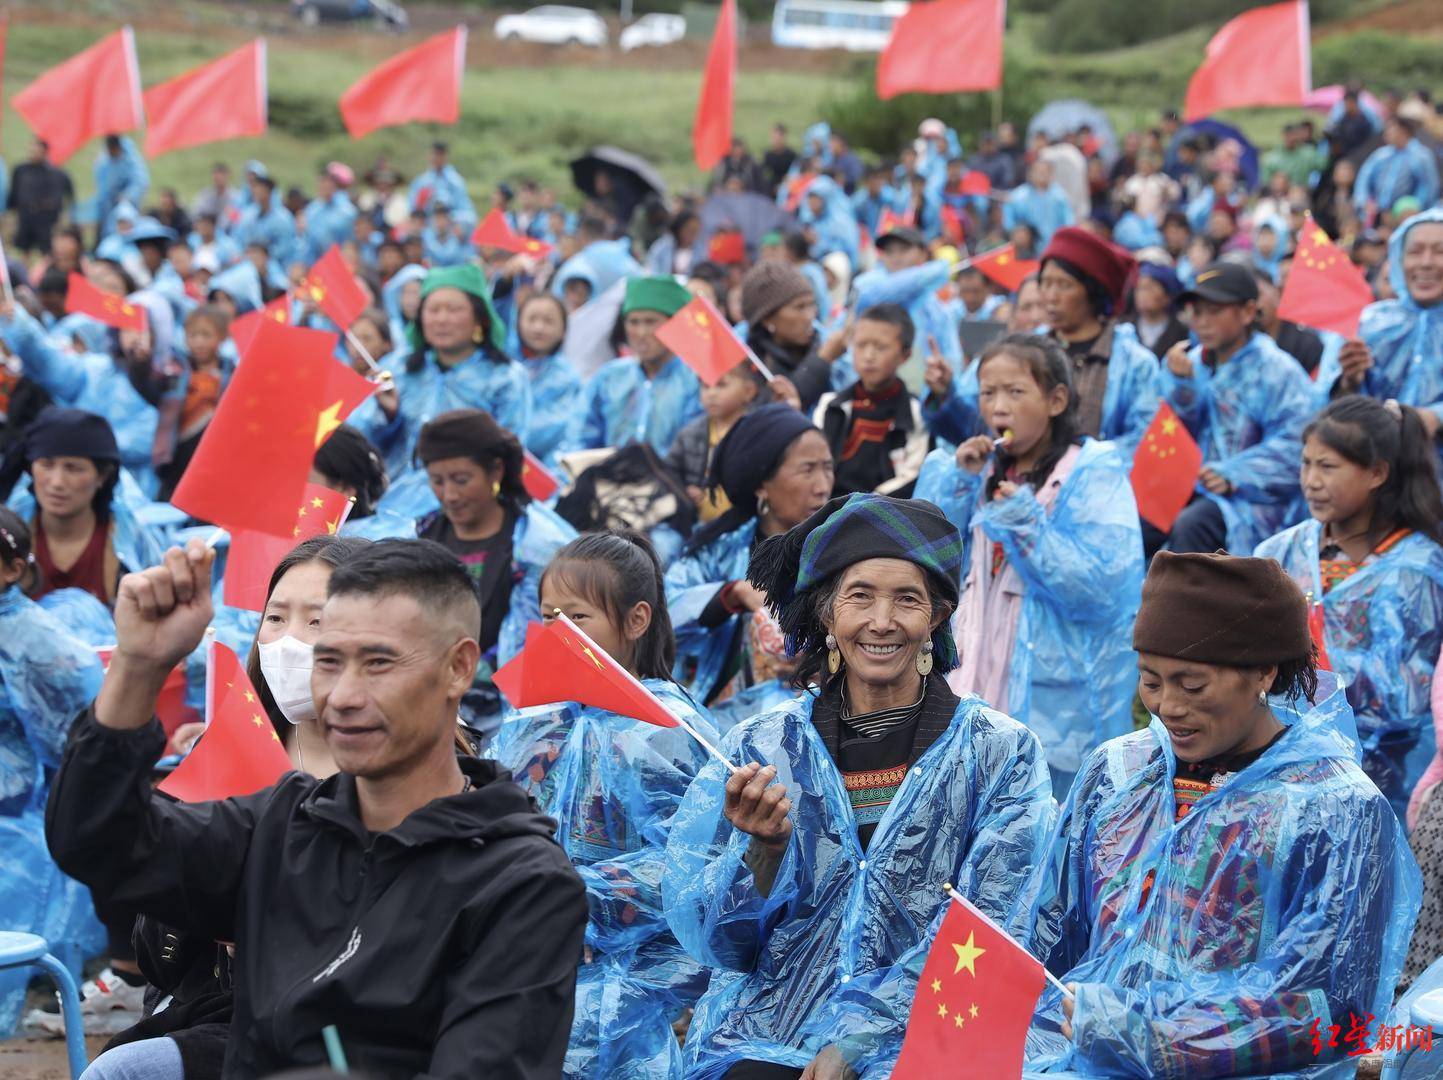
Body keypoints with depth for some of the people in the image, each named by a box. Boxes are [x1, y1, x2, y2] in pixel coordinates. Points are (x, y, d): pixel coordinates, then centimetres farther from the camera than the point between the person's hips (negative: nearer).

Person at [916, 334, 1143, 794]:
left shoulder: (1095, 473, -7)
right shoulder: (987, 470, 13)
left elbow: (1105, 588, -17)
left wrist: (1027, 526, -20)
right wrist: (958, 481, -2)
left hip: (1056, 700, -6)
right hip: (979, 683, 6)